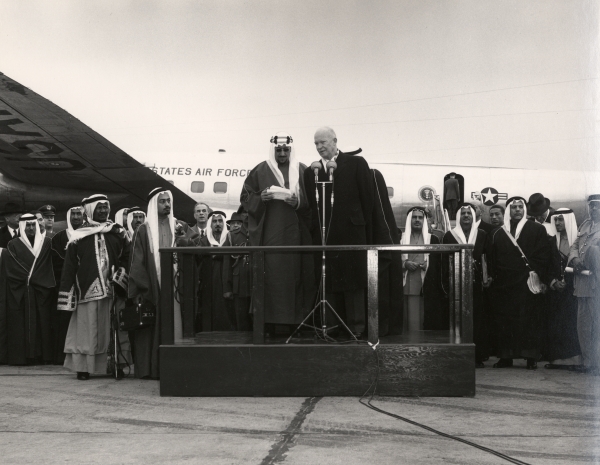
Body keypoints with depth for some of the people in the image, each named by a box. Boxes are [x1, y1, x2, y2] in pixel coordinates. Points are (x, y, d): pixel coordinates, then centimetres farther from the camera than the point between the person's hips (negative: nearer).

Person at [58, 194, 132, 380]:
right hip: (87, 291, -2)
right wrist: (67, 295, -5)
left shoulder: (118, 233, 9)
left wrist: (122, 271, -8)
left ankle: (118, 364, 11)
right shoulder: (78, 236, 1)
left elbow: (127, 257, 12)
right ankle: (83, 367, 7)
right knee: (86, 329, 1)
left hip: (113, 290, 2)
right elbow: (69, 267, 0)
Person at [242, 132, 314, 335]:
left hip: (295, 233, 1)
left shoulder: (302, 171, 10)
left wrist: (297, 202, -11)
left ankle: (295, 322, 3)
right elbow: (245, 197, 9)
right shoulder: (260, 171, 7)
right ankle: (268, 323, -2)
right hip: (268, 233, -1)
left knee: (295, 275, -2)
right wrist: (261, 198, -10)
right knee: (270, 275, -5)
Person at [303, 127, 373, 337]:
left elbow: (368, 198, 2)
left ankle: (356, 326, 3)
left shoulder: (356, 163, 5)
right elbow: (309, 205, 11)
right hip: (323, 234, 3)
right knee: (329, 282, 2)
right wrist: (313, 230, 0)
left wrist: (366, 228, -2)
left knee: (353, 280, -1)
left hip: (351, 231, -3)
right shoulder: (310, 171, 14)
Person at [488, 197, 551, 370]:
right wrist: (494, 279, 3)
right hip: (504, 284, 3)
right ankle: (506, 357, 8)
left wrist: (541, 278, -9)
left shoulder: (537, 230, 7)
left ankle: (531, 357, 2)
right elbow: (493, 260, 13)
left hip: (528, 283, -3)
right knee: (504, 322, 2)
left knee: (529, 321, -4)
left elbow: (543, 256, 0)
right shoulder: (498, 234, 15)